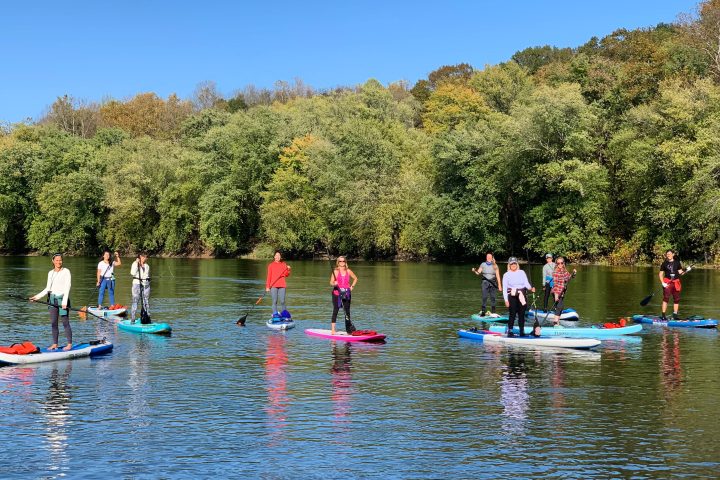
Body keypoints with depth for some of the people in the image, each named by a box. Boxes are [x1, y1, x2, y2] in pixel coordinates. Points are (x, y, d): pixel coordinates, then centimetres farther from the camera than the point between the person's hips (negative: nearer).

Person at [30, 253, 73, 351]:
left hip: (62, 298, -6)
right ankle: (55, 344, 13)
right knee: (53, 323, 7)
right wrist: (37, 296, 8)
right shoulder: (50, 273, 13)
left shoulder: (66, 272, -4)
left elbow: (67, 287, -11)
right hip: (52, 299, 6)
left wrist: (64, 302, -20)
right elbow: (48, 288, 16)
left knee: (65, 322, -5)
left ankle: (70, 344, 1)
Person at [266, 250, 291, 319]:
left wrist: (288, 270, -11)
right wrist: (267, 286, -2)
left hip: (282, 285, 1)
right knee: (275, 301, -4)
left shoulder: (284, 264, 10)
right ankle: (275, 314, 0)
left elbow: (287, 275, 8)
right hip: (273, 286, -1)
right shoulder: (271, 265, 4)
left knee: (282, 301, -3)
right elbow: (269, 276, 3)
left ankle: (284, 314, 7)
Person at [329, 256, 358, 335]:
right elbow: (331, 283, -9)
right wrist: (334, 284, -31)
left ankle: (349, 329, 7)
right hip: (337, 293, -3)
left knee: (347, 311, 3)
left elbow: (355, 278, 21)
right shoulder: (335, 271, -5)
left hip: (346, 294, 3)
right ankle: (333, 329, 2)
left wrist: (352, 286, 9)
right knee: (335, 311, 0)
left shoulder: (348, 271, 5)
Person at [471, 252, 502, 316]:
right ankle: (483, 311, -6)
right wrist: (474, 271, -18)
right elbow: (478, 272, 4)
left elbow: (498, 276, 3)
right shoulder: (483, 264, 6)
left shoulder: (495, 265, 4)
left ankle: (493, 312, 9)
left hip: (493, 283, 0)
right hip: (485, 282, 0)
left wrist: (499, 285, 0)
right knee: (484, 297, -8)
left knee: (492, 298, 2)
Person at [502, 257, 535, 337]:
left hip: (522, 295, 2)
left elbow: (526, 283, 4)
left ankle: (522, 331, 9)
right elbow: (504, 288, 2)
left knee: (522, 314, 3)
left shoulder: (522, 273, 9)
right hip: (512, 296, -2)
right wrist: (506, 300, -5)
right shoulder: (506, 275, 4)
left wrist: (531, 288, -18)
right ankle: (510, 331, -1)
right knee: (512, 313, -7)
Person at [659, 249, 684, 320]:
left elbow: (680, 271, 11)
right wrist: (662, 282, -9)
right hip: (667, 282, -3)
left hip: (676, 282, 3)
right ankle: (663, 315, -14)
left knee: (676, 299, 6)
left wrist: (684, 271, -10)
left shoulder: (677, 262, 8)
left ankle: (675, 315, 16)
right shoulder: (664, 263, 3)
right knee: (666, 298, -14)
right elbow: (660, 274, 3)